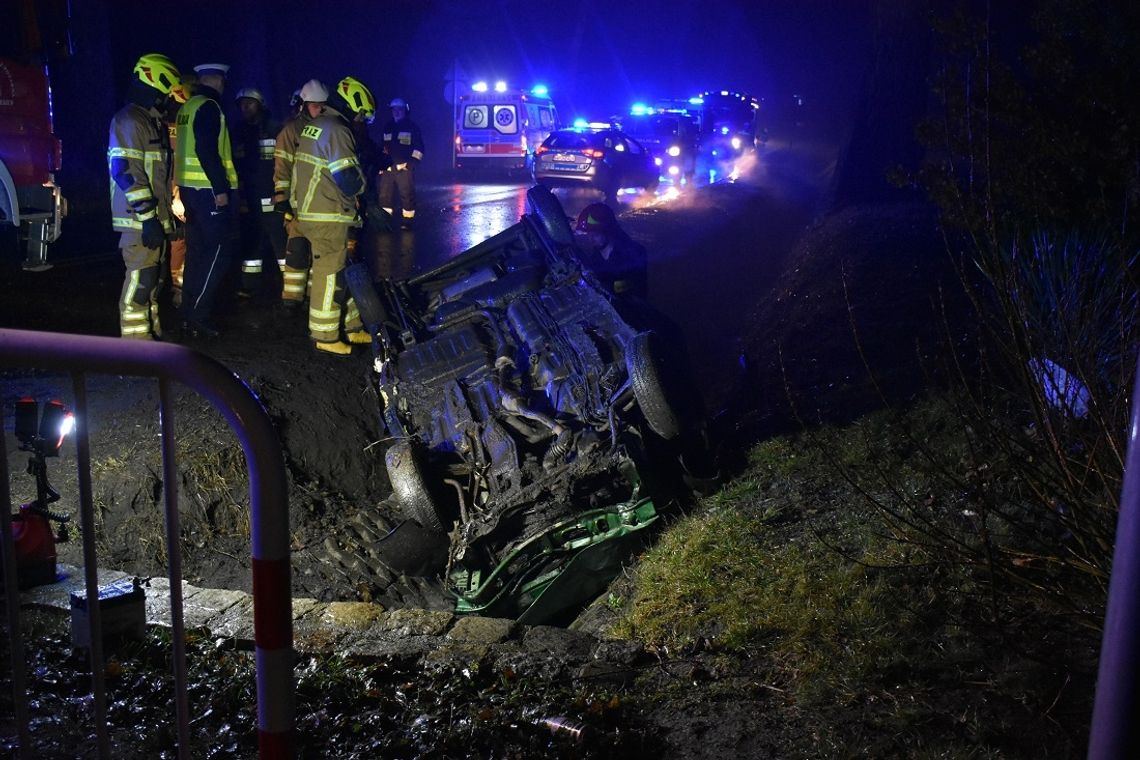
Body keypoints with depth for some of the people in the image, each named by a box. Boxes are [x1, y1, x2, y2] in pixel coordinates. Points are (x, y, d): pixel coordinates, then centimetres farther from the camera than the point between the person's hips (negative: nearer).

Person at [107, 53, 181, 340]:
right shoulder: (129, 120, -13)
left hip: (153, 218, 10)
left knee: (151, 279, 15)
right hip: (139, 220, -10)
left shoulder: (153, 121, 19)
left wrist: (166, 214, 24)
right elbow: (125, 171, -21)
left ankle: (151, 334, 25)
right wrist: (146, 217, -24)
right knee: (140, 281, -9)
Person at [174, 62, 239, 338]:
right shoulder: (209, 107, -12)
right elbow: (208, 152, -21)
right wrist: (220, 189, -20)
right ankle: (197, 315, -7)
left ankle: (190, 317, 17)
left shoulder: (187, 107, 16)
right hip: (208, 190, -9)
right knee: (218, 252, -6)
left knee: (197, 251, 14)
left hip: (189, 188, 9)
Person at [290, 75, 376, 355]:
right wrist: (361, 179, 0)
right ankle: (325, 337, 6)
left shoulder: (313, 126, 15)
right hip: (329, 218, -10)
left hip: (309, 211, 10)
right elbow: (349, 182, -21)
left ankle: (352, 327, 26)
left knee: (341, 271, 17)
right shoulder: (337, 131, -16)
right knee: (329, 275, -2)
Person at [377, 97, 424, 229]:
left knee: (407, 195, -6)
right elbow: (381, 147, 28)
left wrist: (413, 162, -11)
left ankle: (407, 222, 0)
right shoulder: (387, 128, 18)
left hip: (405, 168, -5)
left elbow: (419, 148, 1)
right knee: (385, 195, 4)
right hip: (387, 168, 5)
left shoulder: (412, 127, 4)